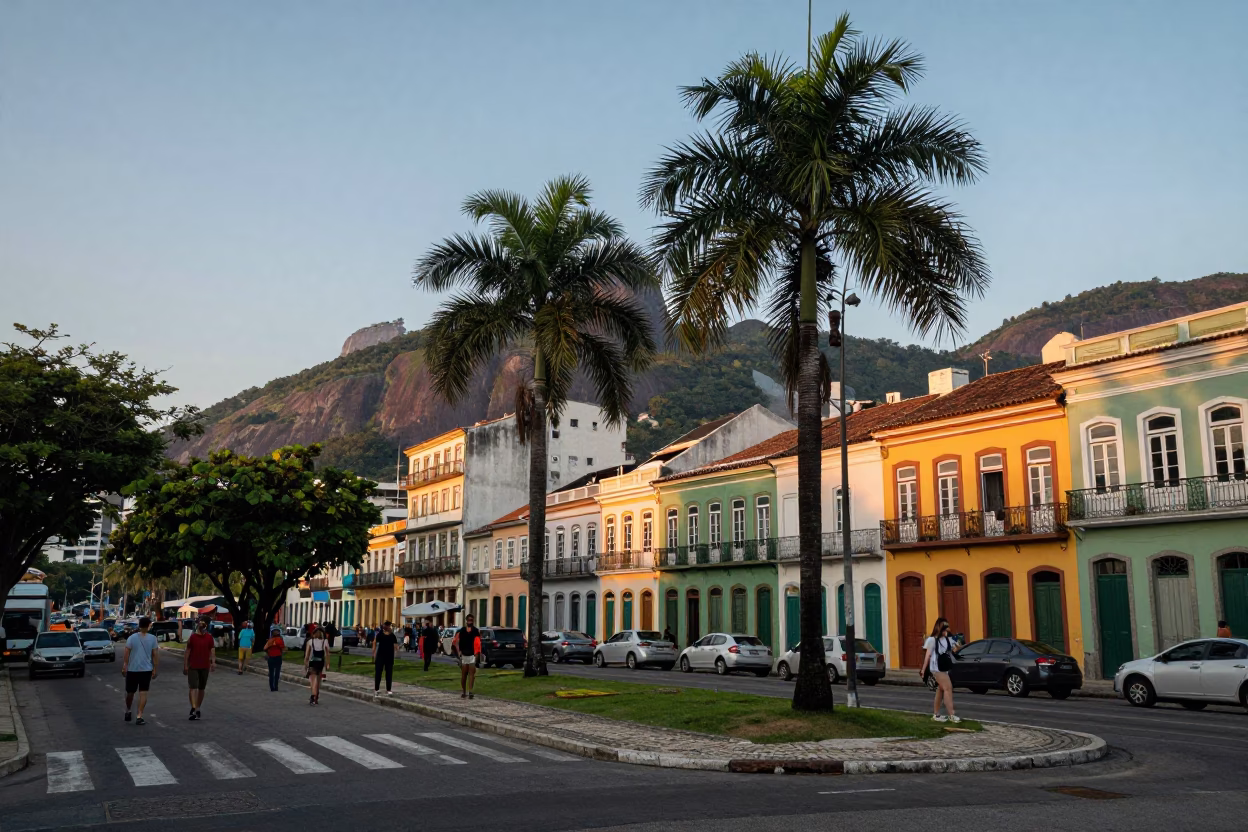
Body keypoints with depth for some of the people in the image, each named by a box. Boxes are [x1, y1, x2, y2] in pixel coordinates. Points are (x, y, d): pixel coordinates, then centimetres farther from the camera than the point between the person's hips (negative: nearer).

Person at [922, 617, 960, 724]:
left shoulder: (948, 639, 7)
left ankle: (936, 715, 20)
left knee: (941, 690, 12)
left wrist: (956, 647, -11)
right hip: (937, 668, -7)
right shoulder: (932, 639, -9)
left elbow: (953, 651, 11)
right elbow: (928, 655, -7)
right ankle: (951, 715, -15)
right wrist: (923, 669, -7)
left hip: (945, 668, 7)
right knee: (948, 688, -14)